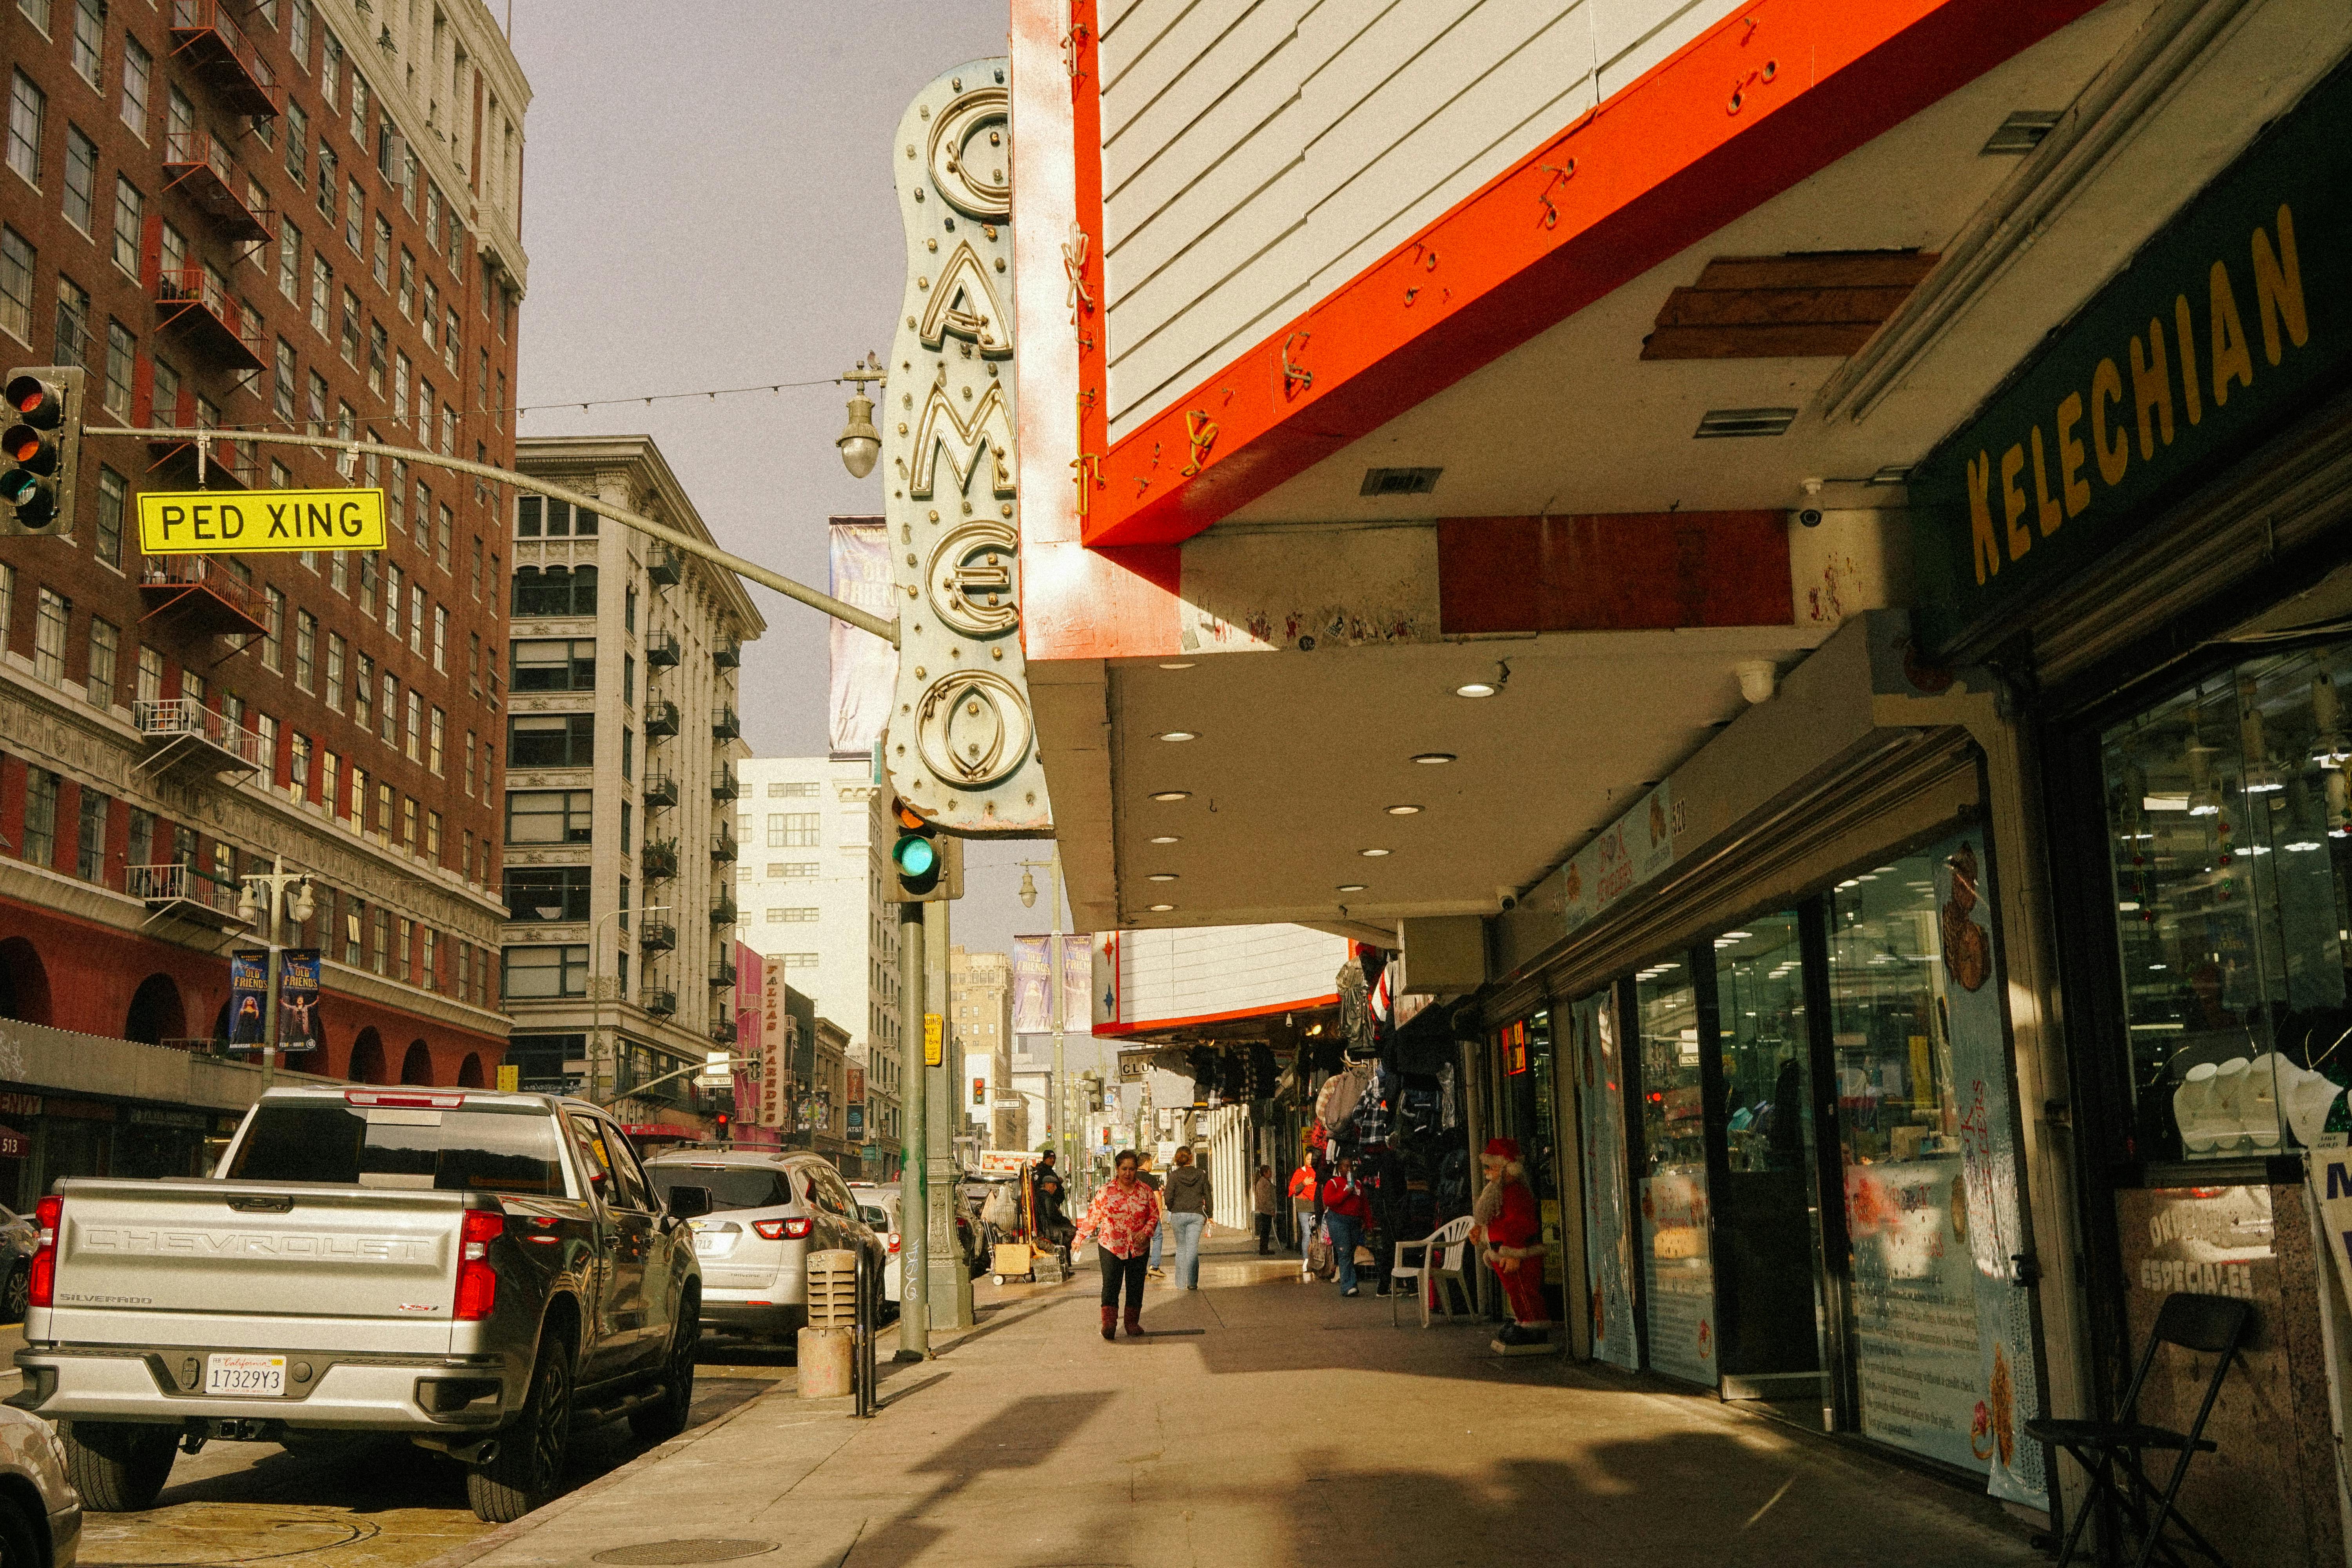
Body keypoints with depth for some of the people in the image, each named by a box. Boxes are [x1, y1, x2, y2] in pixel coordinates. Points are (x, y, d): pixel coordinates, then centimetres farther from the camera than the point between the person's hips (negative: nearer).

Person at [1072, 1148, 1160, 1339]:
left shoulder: (1145, 1191, 3)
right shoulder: (1106, 1192, -1)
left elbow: (1154, 1215, 8)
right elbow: (1092, 1217, 6)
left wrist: (1146, 1232, -10)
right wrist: (1079, 1238, 10)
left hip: (1138, 1248, 2)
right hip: (1111, 1246, -2)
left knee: (1135, 1286, 7)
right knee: (1111, 1285, -10)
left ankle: (1132, 1323, 18)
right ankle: (1109, 1323, -11)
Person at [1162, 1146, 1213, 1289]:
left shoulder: (1174, 1176, -5)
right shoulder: (1201, 1174, 2)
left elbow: (1168, 1199, -7)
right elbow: (1208, 1196, 5)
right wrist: (1209, 1215, 13)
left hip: (1178, 1215, -1)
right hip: (1197, 1216, 1)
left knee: (1181, 1248, 12)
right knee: (1193, 1249, 0)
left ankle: (1180, 1282, 14)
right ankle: (1192, 1282, -9)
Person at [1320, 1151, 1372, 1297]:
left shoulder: (1358, 1185, 19)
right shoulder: (1333, 1183, 2)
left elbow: (1365, 1204, 21)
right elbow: (1328, 1201, -13)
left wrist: (1368, 1221, 11)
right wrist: (1346, 1193, -15)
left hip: (1355, 1222, 6)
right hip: (1338, 1220, -6)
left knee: (1351, 1254, 5)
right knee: (1345, 1252, -14)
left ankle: (1346, 1288, 9)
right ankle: (1348, 1286, -19)